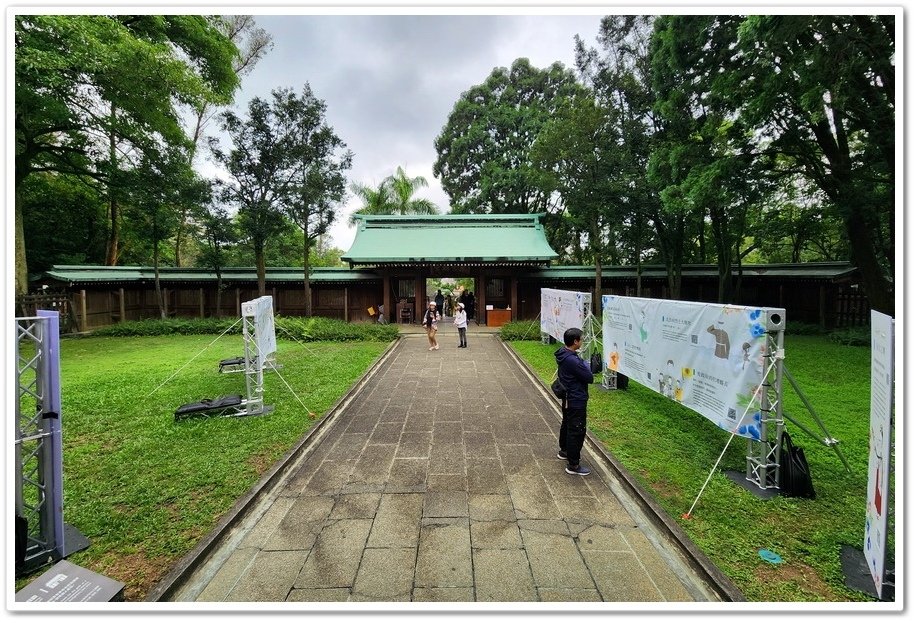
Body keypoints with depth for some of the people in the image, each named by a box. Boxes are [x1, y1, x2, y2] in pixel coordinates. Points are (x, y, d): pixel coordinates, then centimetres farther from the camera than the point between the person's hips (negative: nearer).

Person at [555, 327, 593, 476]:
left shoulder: (563, 354, -1)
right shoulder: (572, 360, -31)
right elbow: (589, 378, -21)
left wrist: (583, 365, -5)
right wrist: (586, 366, -5)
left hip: (568, 399, 10)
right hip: (576, 402, -10)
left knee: (566, 425, 25)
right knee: (577, 431, 1)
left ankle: (564, 451, 44)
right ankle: (573, 465, 11)